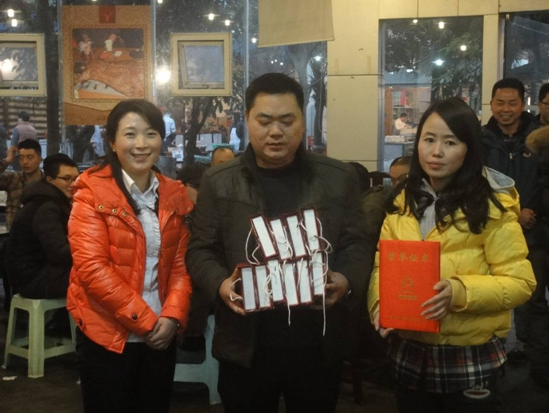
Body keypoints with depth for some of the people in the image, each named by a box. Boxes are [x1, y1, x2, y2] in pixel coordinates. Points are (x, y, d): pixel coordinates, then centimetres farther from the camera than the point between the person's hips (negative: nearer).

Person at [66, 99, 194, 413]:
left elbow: (181, 263, 6)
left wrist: (173, 315, -10)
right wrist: (145, 320, -15)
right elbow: (91, 266, -16)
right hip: (107, 336, -4)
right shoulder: (92, 191, -9)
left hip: (161, 335, 4)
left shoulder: (175, 194, 6)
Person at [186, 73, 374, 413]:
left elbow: (358, 244, 3)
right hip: (245, 345, 0)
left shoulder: (339, 178, 3)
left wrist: (347, 280, -17)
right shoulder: (218, 182, 3)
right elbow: (201, 250, 3)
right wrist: (220, 284, -17)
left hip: (319, 344, 1)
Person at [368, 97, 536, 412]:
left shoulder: (492, 206, -9)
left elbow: (520, 282, -11)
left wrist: (461, 292, -25)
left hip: (470, 357, -4)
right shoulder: (403, 201, 5)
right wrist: (380, 303, -14)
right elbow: (383, 264, 5)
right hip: (409, 353, 4)